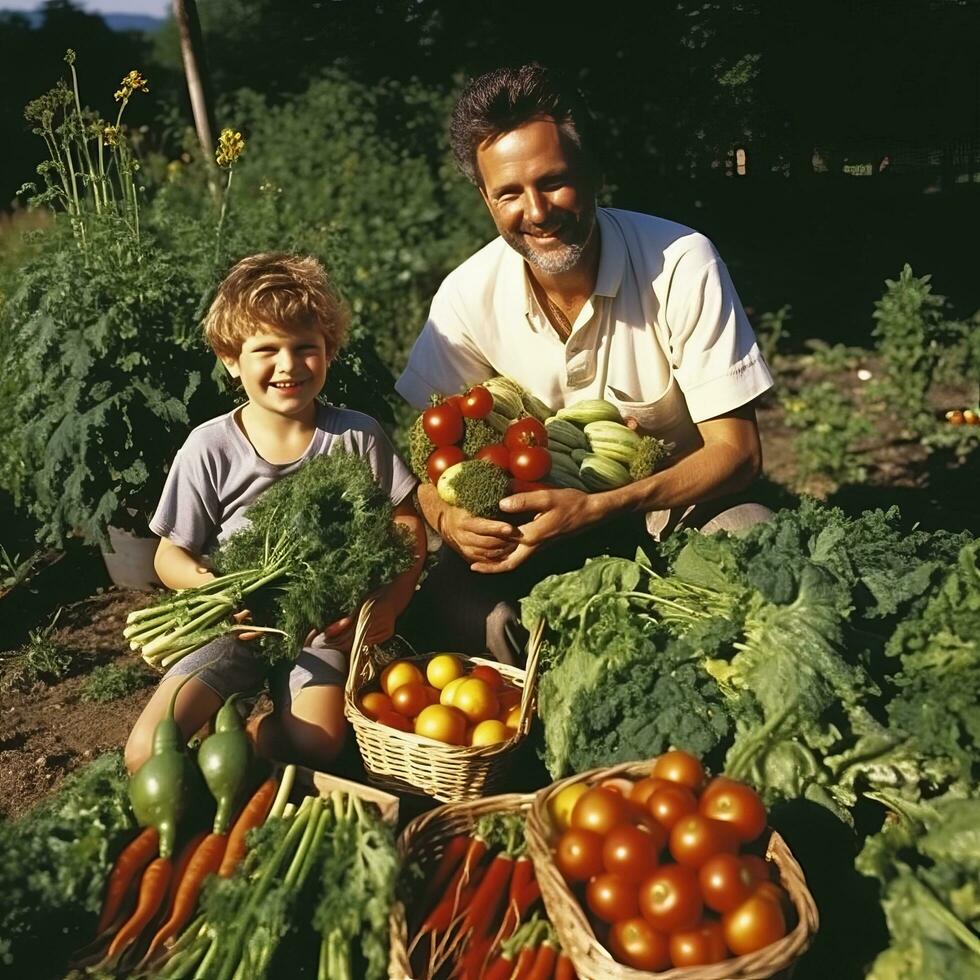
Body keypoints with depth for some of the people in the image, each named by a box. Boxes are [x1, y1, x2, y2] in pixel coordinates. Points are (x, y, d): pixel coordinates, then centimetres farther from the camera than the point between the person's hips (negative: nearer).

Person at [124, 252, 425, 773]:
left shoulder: (356, 436, -3)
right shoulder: (210, 448, -4)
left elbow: (407, 526, 1)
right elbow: (171, 555, 2)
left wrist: (389, 604, -16)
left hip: (323, 624, 0)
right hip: (236, 623, 0)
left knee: (317, 743, -25)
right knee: (148, 755, -16)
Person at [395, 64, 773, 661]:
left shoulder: (683, 263, -18)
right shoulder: (470, 294, -10)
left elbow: (737, 453, -17)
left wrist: (594, 509, -31)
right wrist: (446, 515, -26)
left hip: (676, 502, -1)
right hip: (540, 518, 2)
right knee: (454, 591, -26)